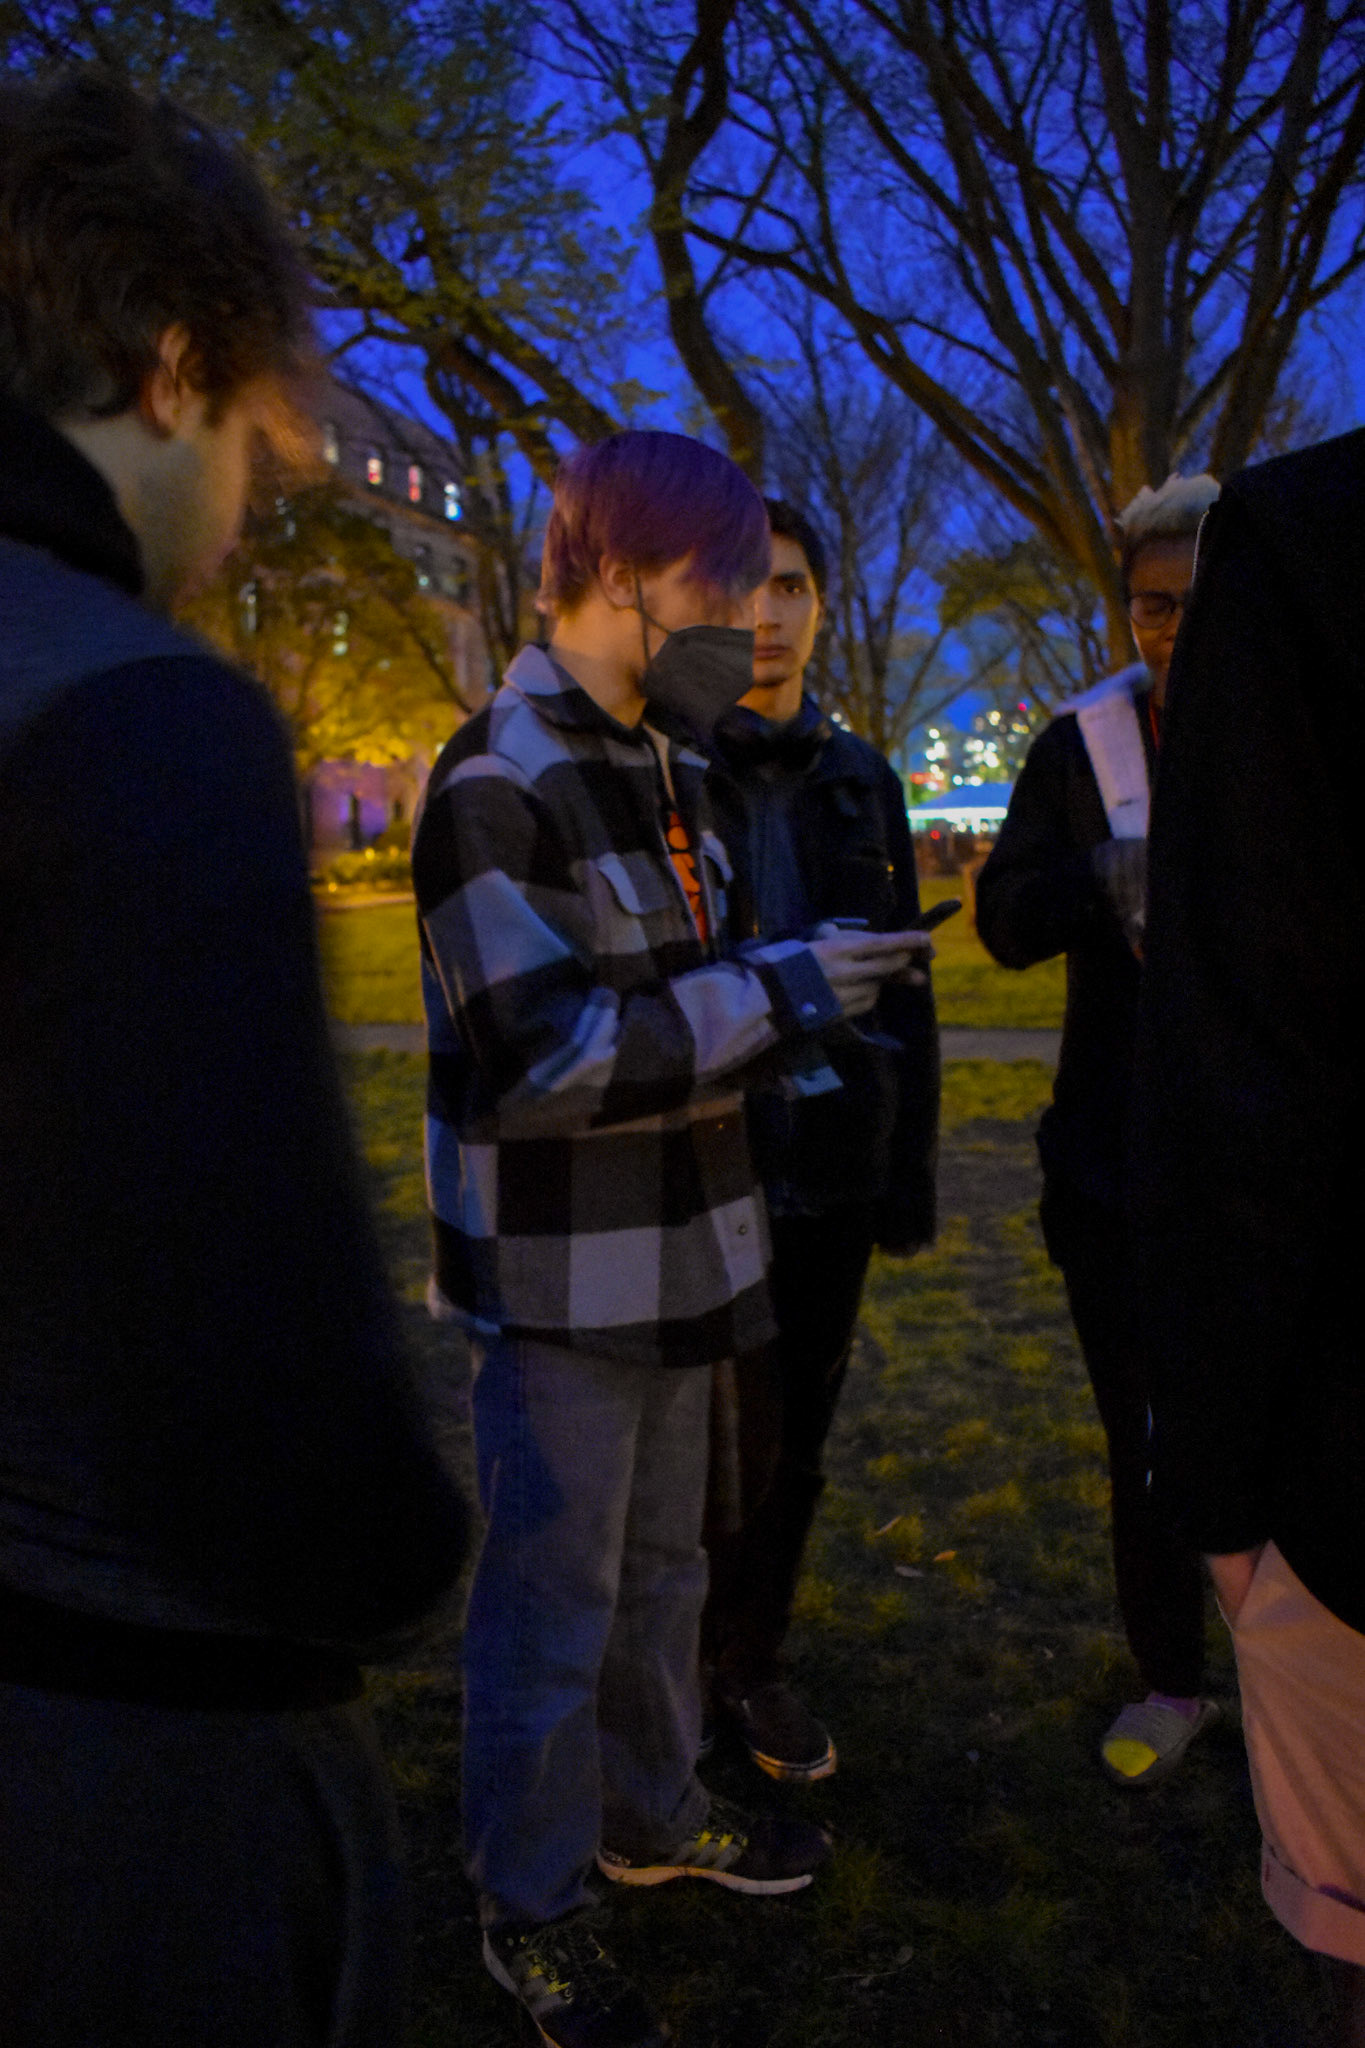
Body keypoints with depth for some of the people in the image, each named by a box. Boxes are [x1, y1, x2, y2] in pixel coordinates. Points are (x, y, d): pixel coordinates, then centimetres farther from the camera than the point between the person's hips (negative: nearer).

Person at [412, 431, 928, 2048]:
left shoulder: (664, 767, 9)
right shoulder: (497, 785, -18)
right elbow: (543, 1056, -25)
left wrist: (779, 1021, 4)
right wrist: (775, 997, -23)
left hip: (672, 1252, 8)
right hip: (559, 1280, -8)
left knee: (661, 1569, 22)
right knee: (553, 1608, 7)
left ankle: (652, 1819, 44)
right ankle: (527, 1912, 29)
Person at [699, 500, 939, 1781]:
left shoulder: (861, 782, 9)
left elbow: (904, 987, 11)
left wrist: (912, 1167, 8)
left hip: (830, 1173, 4)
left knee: (794, 1438, 13)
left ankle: (748, 1663, 33)